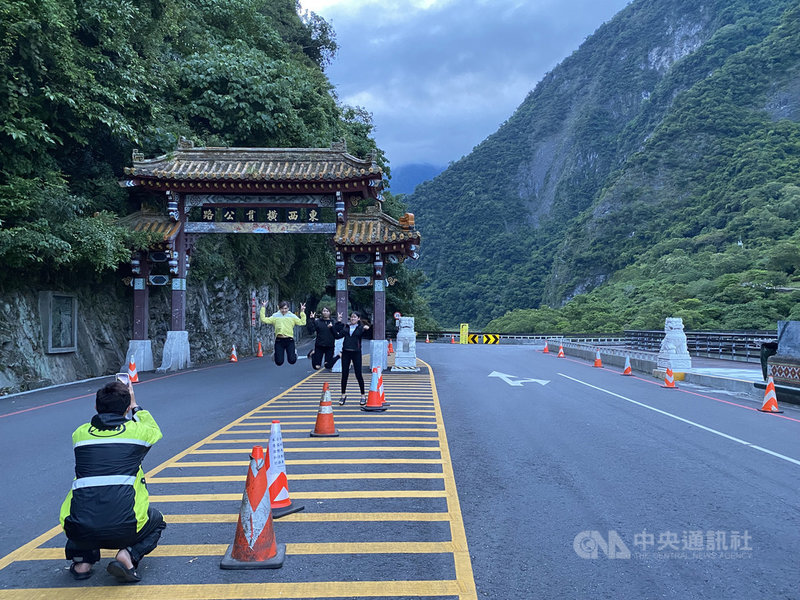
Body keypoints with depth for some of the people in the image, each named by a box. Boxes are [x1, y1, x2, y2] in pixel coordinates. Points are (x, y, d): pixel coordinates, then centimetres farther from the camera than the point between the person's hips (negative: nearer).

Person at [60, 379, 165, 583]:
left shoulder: (80, 433, 10)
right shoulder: (137, 430, 5)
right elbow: (154, 431, 31)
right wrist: (135, 406, 40)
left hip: (80, 532, 3)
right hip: (124, 530, -3)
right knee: (157, 521, 30)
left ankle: (82, 560, 17)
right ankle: (129, 555, 1)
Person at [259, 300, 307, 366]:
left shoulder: (292, 316, 8)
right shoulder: (275, 316, 9)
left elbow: (302, 323, 1)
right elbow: (264, 319, 4)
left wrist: (302, 312, -4)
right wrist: (263, 308, 1)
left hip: (289, 340, 0)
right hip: (279, 340, 0)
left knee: (292, 361, -5)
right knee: (279, 362, 0)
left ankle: (294, 353, 30)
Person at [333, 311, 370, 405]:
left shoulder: (361, 328, 0)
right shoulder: (345, 327, 9)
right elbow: (337, 336, 1)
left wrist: (366, 329, -36)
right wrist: (337, 323, -3)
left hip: (356, 352, -3)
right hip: (346, 352, 3)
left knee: (358, 374, 0)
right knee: (344, 374, 7)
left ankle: (363, 395, 11)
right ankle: (343, 395, 19)